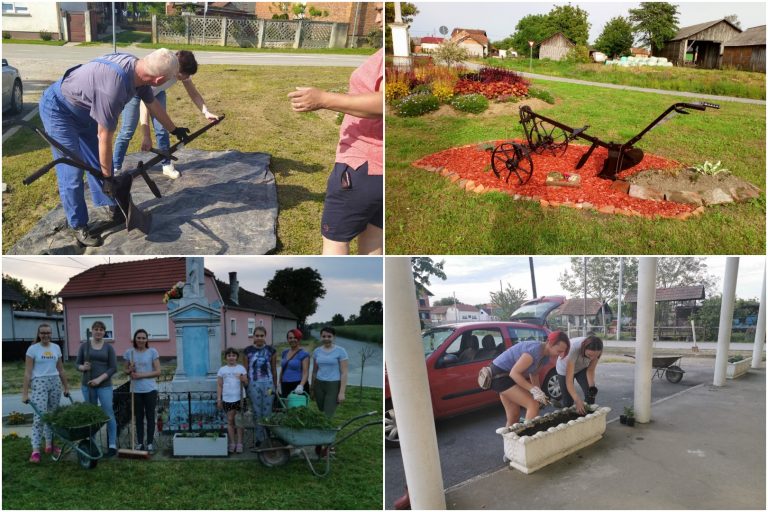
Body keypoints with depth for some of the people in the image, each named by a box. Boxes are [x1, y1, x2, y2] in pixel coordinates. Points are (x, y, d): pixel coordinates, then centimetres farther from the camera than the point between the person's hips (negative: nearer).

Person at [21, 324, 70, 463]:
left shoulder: (56, 348, 10)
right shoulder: (33, 349, -3)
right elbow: (27, 372, -5)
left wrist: (66, 387, 16)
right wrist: (25, 393, -9)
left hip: (55, 383, 4)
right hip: (39, 383, -4)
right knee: (40, 416, -11)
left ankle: (49, 445, 19)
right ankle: (35, 450, -8)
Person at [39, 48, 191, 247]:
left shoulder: (137, 67, -13)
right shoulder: (113, 87, -38)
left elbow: (153, 104, 8)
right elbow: (104, 137, -28)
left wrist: (175, 129, 22)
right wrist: (107, 177, -18)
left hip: (83, 109, 9)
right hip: (57, 110, -9)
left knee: (98, 162, 14)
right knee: (72, 172, -6)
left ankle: (112, 206, 30)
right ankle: (77, 226, 7)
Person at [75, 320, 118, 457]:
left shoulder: (108, 347, 1)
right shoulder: (84, 346, 5)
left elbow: (113, 368, -2)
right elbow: (78, 364, 9)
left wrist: (100, 379, -14)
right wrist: (83, 367, -14)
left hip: (104, 385, -2)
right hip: (87, 385, 2)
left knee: (108, 414, -6)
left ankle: (112, 445, -3)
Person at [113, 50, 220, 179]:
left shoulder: (183, 71, -28)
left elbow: (194, 94, -13)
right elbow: (144, 102, -46)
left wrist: (206, 112, -30)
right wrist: (146, 136, -51)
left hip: (156, 92, 5)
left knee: (162, 129, -2)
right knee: (127, 131, -6)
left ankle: (167, 165, 13)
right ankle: (115, 168, 5)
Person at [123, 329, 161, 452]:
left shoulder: (152, 352, -4)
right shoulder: (129, 352, 3)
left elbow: (158, 372, -7)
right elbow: (126, 370, 13)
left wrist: (141, 375, -16)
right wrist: (130, 371, -10)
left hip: (150, 390, -2)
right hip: (136, 390, 2)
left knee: (150, 417, 4)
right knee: (139, 417, 11)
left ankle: (150, 443, 13)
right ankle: (140, 443, 20)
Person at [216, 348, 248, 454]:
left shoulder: (241, 368, 3)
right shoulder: (222, 370, 5)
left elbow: (246, 384, 2)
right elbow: (219, 385, 7)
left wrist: (242, 379, -20)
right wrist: (219, 399, 2)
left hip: (239, 398, -1)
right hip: (227, 399, 1)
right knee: (230, 420, 6)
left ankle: (239, 443, 8)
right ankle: (232, 443, 14)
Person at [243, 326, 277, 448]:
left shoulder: (271, 350, 3)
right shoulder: (248, 350, 4)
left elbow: (274, 369, 7)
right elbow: (246, 369, 6)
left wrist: (275, 386, 8)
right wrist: (246, 386, 4)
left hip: (268, 383, 0)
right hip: (254, 384, 1)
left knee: (267, 411, 3)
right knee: (257, 412, 6)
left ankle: (268, 436, 13)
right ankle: (259, 437, 16)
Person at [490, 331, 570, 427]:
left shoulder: (545, 356, 1)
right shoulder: (535, 351, -27)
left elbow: (533, 374, 14)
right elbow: (514, 373, -27)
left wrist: (538, 393, 2)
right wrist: (534, 390, -26)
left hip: (508, 374, 9)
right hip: (500, 374, -9)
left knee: (513, 417, 10)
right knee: (533, 405, -12)